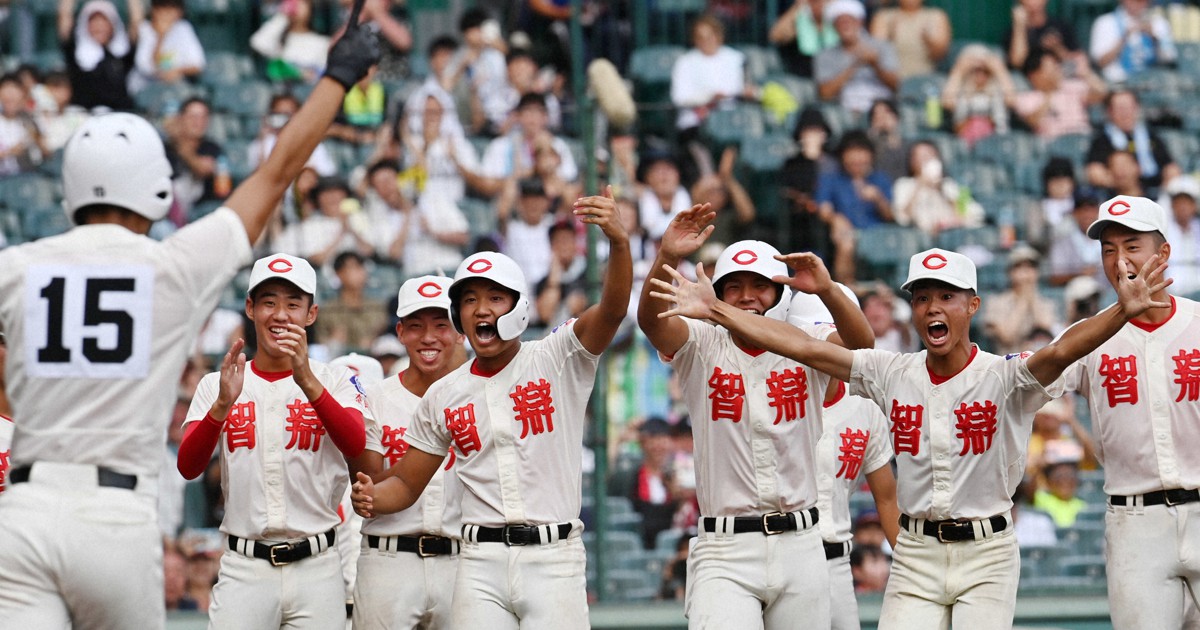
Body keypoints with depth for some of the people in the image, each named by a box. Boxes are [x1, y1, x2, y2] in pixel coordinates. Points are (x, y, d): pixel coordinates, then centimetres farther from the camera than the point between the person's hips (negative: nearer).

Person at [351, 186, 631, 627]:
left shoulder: (557, 360, 1)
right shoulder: (443, 396, 11)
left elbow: (612, 308, -16)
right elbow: (407, 484, 17)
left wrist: (618, 241, -35)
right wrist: (372, 498, -7)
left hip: (554, 558, -3)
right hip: (481, 563, 3)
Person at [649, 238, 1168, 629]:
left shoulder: (1003, 377, -10)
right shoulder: (893, 375, 2)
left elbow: (1060, 352, -29)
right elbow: (804, 347, -1)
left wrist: (1123, 312, -49)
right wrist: (714, 309, -5)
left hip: (986, 556, -3)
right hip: (915, 554, 3)